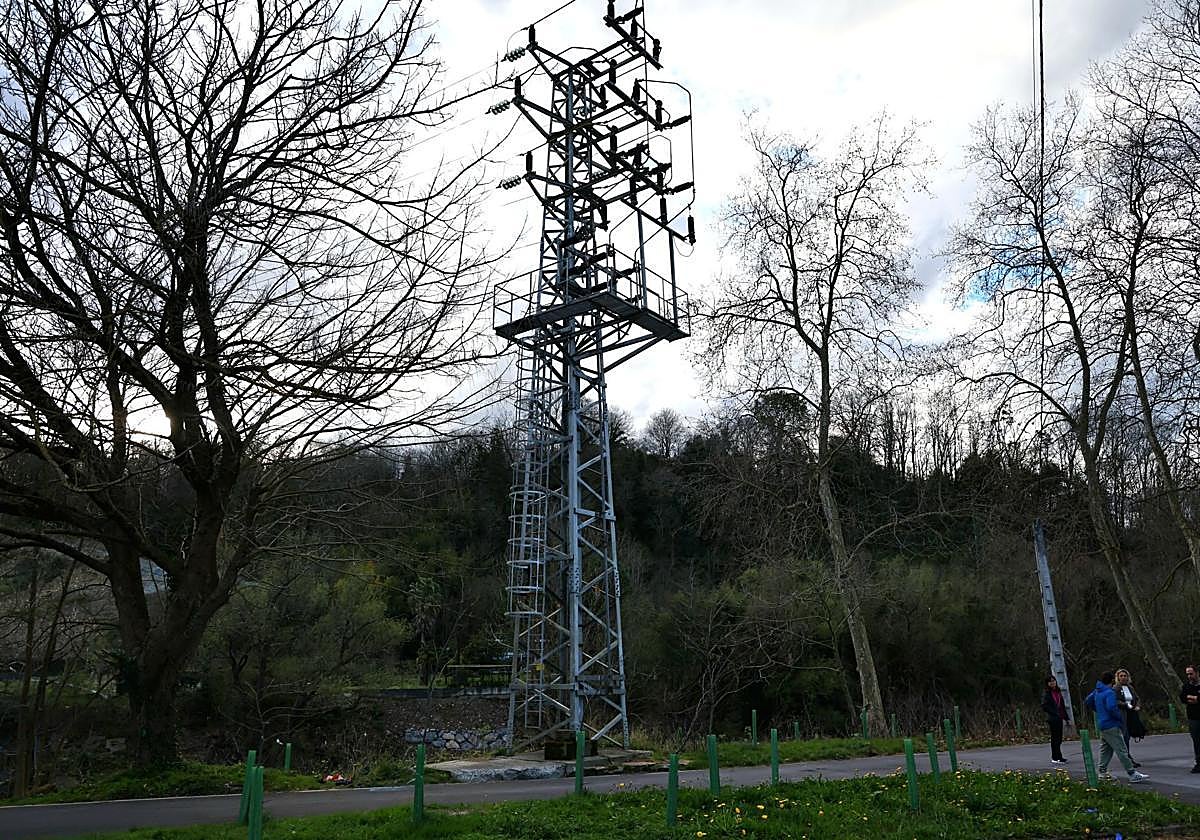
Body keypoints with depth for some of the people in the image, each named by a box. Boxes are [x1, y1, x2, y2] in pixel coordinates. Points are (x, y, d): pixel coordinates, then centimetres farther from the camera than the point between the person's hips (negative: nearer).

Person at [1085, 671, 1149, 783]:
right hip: (1111, 726, -9)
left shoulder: (1097, 692, 11)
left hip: (1102, 725, 9)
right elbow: (1111, 707, -29)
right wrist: (1119, 716, -13)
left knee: (1105, 749, 16)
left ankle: (1103, 772, 18)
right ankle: (1132, 774, -5)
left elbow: (1087, 702, 22)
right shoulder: (1109, 693, -16)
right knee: (1121, 750, -7)